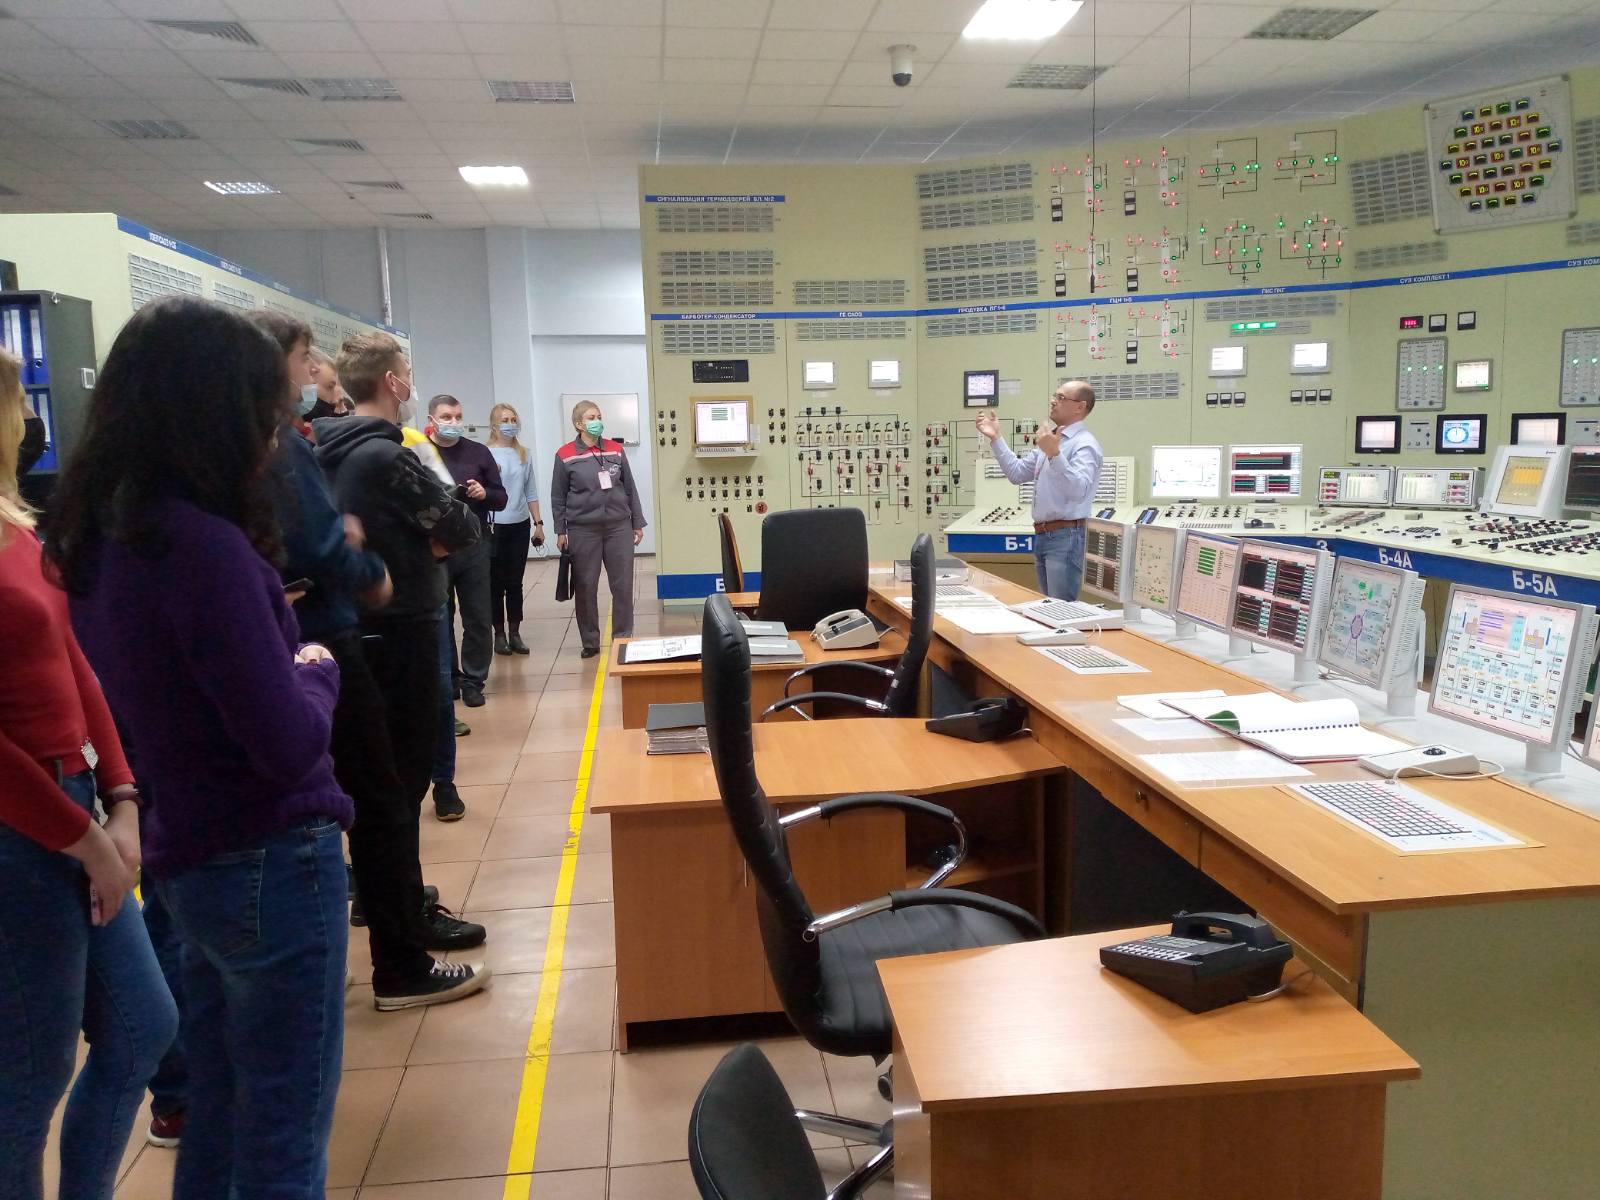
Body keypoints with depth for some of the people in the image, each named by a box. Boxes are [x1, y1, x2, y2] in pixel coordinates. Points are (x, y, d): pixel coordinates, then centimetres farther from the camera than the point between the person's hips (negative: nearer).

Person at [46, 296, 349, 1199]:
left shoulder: (100, 538, 4)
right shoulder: (205, 546, -23)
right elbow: (290, 745, -22)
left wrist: (287, 659, 0)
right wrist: (320, 669, -5)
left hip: (193, 860, 9)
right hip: (271, 864, -8)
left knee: (219, 1126, 22)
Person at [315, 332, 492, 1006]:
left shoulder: (330, 454, 8)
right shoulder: (388, 457, -19)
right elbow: (464, 531, -14)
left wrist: (413, 541, 3)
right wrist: (435, 538, 4)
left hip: (359, 629, 9)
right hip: (400, 635, -9)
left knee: (384, 786, 19)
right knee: (397, 792, -5)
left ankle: (404, 916, 35)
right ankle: (401, 969, 3)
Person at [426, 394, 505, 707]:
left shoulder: (478, 452, 6)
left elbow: (501, 499, 8)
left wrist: (485, 494, -12)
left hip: (473, 547, 2)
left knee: (478, 619, 5)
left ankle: (473, 681, 16)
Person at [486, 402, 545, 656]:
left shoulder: (523, 455, 7)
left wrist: (538, 523, 10)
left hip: (520, 526, 4)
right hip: (494, 527, -4)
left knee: (515, 582, 9)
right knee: (496, 582, 5)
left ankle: (515, 634, 17)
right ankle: (500, 634, 14)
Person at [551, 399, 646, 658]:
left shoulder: (616, 450, 5)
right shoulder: (565, 455, -1)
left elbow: (630, 488, 10)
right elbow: (558, 496, 3)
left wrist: (638, 523, 9)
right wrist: (560, 531, 0)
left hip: (619, 527, 2)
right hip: (583, 530, -2)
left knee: (623, 586, 3)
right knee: (585, 588, 5)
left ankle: (623, 639, 15)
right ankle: (590, 642, 16)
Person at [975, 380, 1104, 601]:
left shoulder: (1084, 444, -13)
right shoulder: (1050, 440, 16)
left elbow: (1078, 490, -28)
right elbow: (1017, 472, 19)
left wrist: (1055, 455, -40)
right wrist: (995, 438, 13)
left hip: (1066, 536, -9)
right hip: (1042, 534, 10)